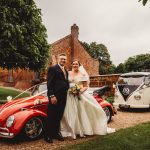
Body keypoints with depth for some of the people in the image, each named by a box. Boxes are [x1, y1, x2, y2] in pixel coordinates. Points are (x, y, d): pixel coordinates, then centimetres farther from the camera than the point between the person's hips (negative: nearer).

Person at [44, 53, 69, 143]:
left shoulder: (66, 71, 18)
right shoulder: (53, 68, -6)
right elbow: (49, 83, -13)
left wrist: (67, 93, 8)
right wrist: (52, 96, -19)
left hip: (63, 97, 7)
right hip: (55, 97, -7)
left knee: (59, 116, 14)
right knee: (51, 117, 1)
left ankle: (56, 133, 26)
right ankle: (47, 135, 12)